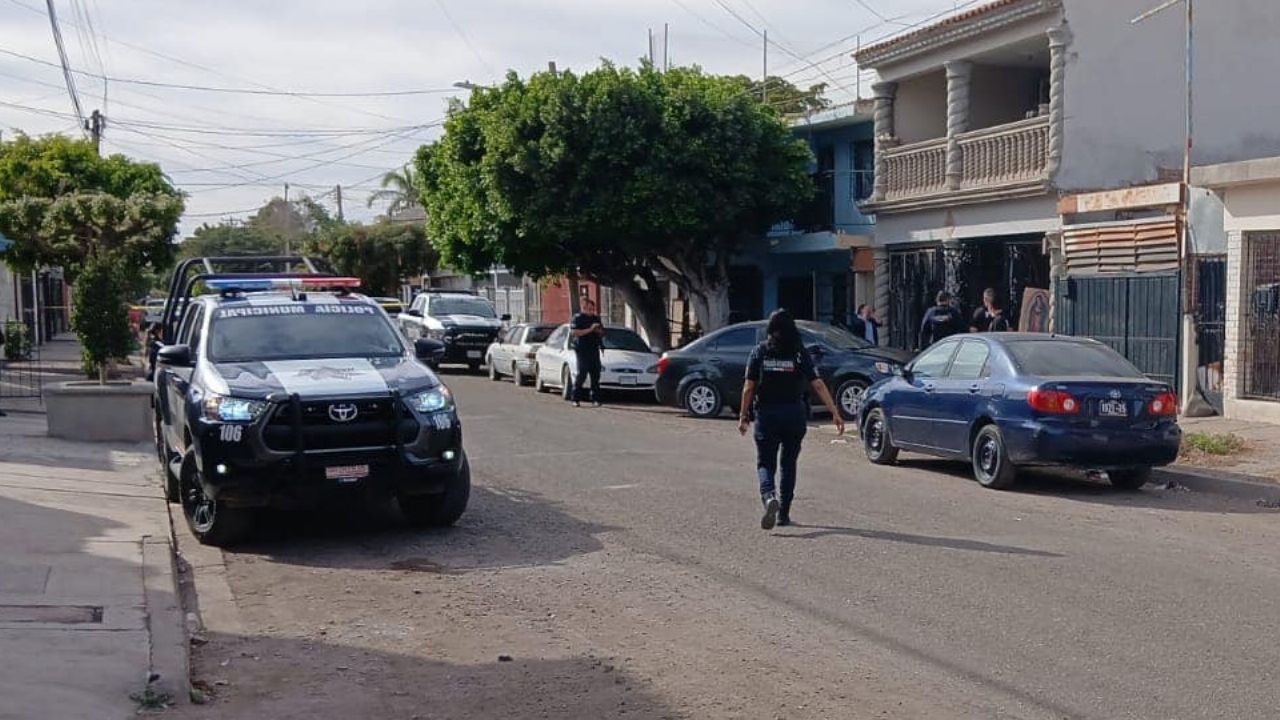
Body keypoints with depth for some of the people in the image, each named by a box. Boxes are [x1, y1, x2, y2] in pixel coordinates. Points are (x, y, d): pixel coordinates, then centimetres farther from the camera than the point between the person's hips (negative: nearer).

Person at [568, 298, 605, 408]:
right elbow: (573, 332, -17)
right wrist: (589, 329, -20)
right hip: (582, 350, -6)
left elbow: (602, 333, 25)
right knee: (582, 374, -10)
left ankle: (595, 398, 9)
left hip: (594, 350, 6)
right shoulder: (577, 318, -3)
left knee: (595, 374, 3)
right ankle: (576, 398, -3)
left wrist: (599, 331, 0)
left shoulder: (596, 318, 15)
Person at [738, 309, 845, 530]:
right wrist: (835, 413, -6)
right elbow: (818, 385, -7)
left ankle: (769, 496, -24)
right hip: (795, 415, 1)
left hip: (766, 415, -1)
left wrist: (744, 416, 4)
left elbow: (748, 388, -4)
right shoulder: (800, 353, -1)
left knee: (765, 462, 6)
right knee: (789, 464, 15)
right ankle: (783, 514, 18)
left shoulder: (759, 352, -1)